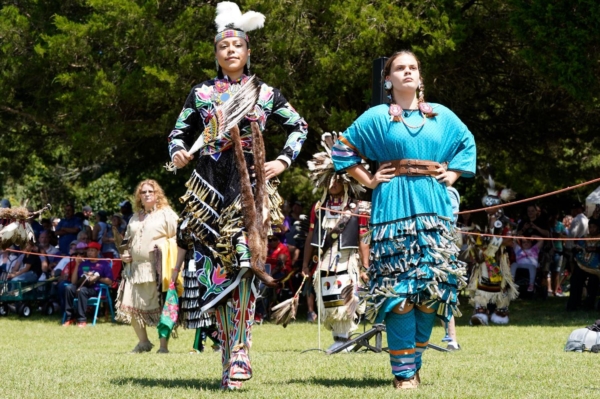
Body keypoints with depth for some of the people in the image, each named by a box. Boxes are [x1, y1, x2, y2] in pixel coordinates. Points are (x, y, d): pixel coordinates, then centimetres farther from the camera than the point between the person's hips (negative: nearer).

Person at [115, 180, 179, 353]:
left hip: (158, 269, -6)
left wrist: (163, 248, -17)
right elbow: (128, 240, 31)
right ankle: (143, 342, 18)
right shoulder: (135, 218, 21)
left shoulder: (166, 214, 2)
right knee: (130, 306, 2)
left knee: (162, 307, -7)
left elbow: (176, 239, -4)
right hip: (136, 267, 6)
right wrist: (125, 255, 14)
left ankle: (164, 345, 1)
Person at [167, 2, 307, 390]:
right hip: (210, 186, 2)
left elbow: (299, 127, 19)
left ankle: (240, 354, -15)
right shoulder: (201, 93, 11)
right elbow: (179, 132, 15)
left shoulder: (266, 93, 9)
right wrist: (178, 153, -7)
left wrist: (284, 161, 5)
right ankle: (230, 355, 7)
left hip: (249, 184, -1)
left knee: (243, 263, -15)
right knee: (214, 267, -3)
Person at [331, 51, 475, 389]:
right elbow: (343, 148, 10)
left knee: (432, 285, -4)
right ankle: (403, 372, -8)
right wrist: (368, 181, 3)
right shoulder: (377, 117, 7)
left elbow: (467, 142, 26)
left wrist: (453, 174, 13)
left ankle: (414, 362, 9)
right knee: (398, 287, -10)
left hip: (433, 207, 3)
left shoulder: (442, 116, 14)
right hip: (395, 207, -3)